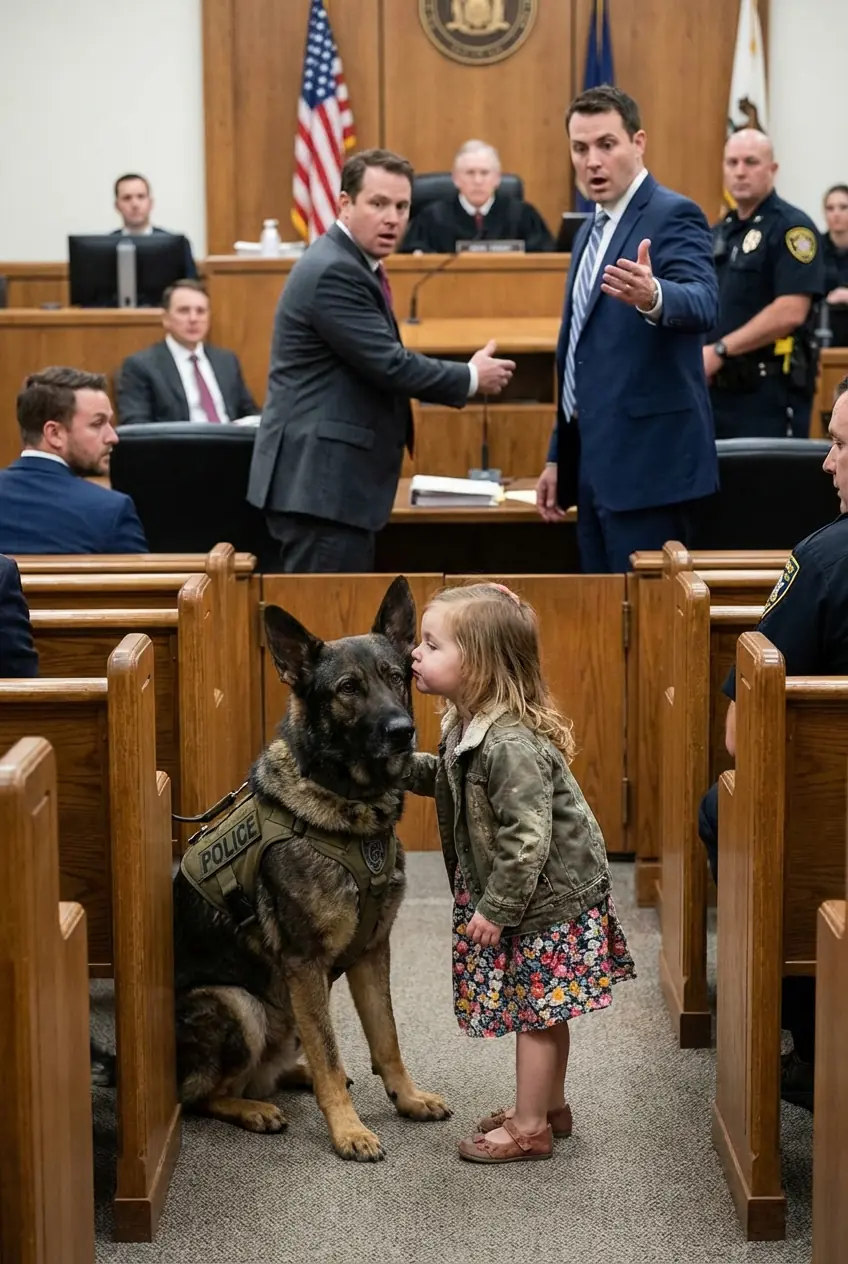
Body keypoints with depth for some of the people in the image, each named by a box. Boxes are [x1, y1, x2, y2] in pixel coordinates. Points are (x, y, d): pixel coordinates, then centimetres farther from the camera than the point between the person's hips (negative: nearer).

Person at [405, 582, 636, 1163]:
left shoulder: (510, 745, -30)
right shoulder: (469, 725, 0)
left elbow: (527, 839, -29)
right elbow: (447, 778, 21)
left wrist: (496, 908, -20)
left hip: (547, 898, -9)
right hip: (536, 897, 9)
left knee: (535, 1013, 3)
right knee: (540, 1013, 21)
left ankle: (529, 1129, 15)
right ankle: (550, 1106, 35)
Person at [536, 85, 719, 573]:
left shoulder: (673, 215, -10)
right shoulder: (593, 230, 17)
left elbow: (702, 304, -28)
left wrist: (652, 295, -50)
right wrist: (558, 458, 21)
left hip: (648, 459, -9)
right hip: (595, 461, 9)